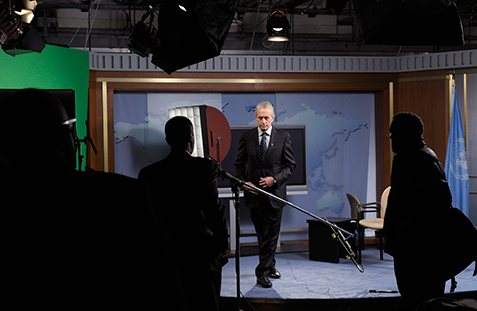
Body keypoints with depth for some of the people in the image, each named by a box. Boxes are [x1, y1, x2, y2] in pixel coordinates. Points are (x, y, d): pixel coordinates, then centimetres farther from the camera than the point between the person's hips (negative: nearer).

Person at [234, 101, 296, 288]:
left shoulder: (283, 137, -1)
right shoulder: (246, 137, 2)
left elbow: (290, 165, 2)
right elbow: (239, 164, 9)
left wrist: (275, 179, -12)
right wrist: (243, 182, -7)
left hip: (275, 193, -1)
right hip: (254, 192, 1)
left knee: (271, 235, 0)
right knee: (262, 235, 10)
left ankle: (262, 272, 7)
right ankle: (270, 266, 22)